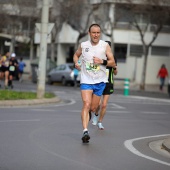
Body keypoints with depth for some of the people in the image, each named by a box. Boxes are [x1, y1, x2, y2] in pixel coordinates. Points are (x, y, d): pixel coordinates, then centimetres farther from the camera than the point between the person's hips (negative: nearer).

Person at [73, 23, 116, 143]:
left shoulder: (105, 46, -4)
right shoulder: (83, 45, 0)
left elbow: (113, 63, -4)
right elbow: (76, 55, 20)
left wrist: (102, 61, -21)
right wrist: (76, 63, 0)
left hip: (100, 81, 1)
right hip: (86, 80, -1)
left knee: (93, 108, 9)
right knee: (86, 104, -19)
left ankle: (89, 116, 46)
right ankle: (85, 131, -25)